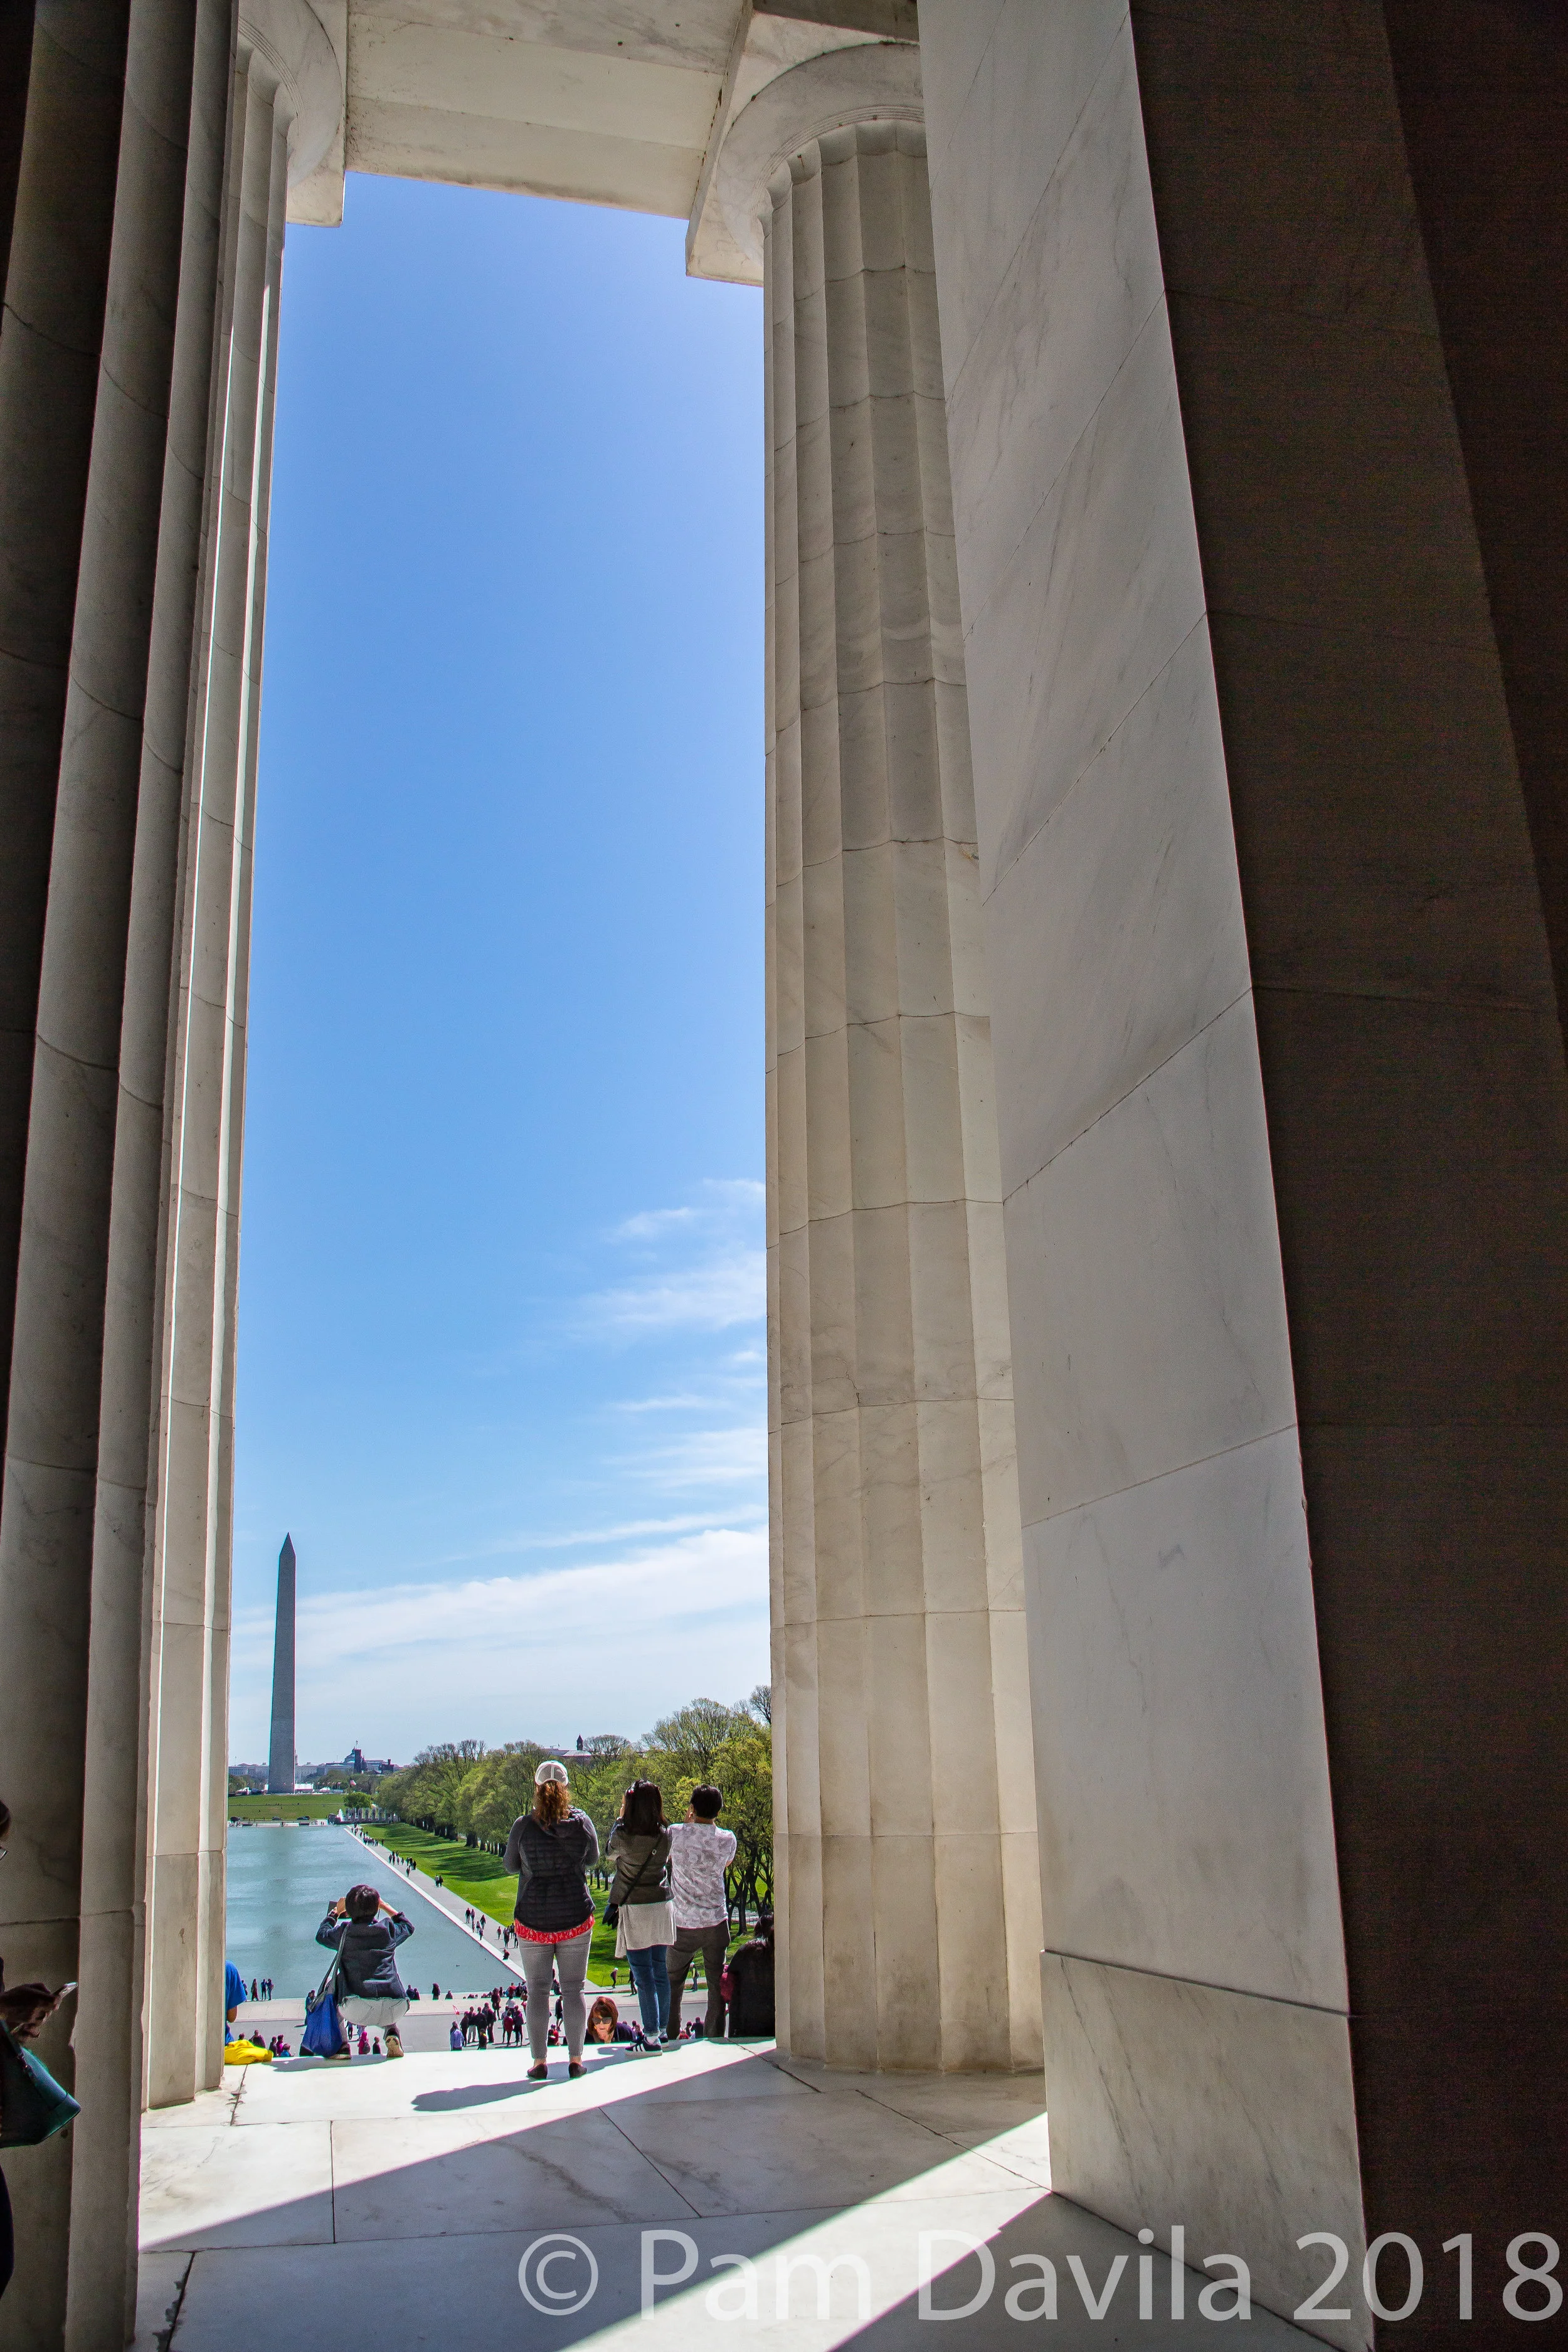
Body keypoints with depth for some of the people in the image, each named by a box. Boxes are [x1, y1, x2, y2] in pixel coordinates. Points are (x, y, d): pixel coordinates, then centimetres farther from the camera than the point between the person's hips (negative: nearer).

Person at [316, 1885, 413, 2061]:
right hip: (394, 2010, 2)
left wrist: (336, 1911, 42)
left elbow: (321, 1935, 29)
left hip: (357, 2011, -2)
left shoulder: (344, 1932, 5)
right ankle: (392, 2031, 9)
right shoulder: (389, 1929, 9)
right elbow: (408, 1926, 35)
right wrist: (385, 1906, 41)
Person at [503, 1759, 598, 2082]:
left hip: (533, 1919, -1)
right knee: (573, 1990, 10)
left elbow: (511, 1865, 4)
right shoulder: (582, 1821, -8)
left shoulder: (524, 1825, -12)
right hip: (576, 1918, 1)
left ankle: (539, 2061, 12)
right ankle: (575, 2059, 13)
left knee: (537, 1991, 9)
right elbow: (592, 1859, 9)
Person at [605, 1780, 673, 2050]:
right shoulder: (665, 1836, -5)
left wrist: (621, 1816, 12)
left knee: (643, 1977, -1)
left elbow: (610, 1851, 6)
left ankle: (652, 2037, -1)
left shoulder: (623, 1835, -17)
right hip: (662, 1907, 5)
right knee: (661, 1972, 15)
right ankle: (663, 2030, 24)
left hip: (635, 1910, -5)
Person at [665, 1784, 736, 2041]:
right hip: (716, 1923, 1)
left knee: (672, 1984, 14)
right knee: (717, 1986, 11)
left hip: (683, 1923, -1)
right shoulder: (727, 1839, -7)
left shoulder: (676, 1834, -11)